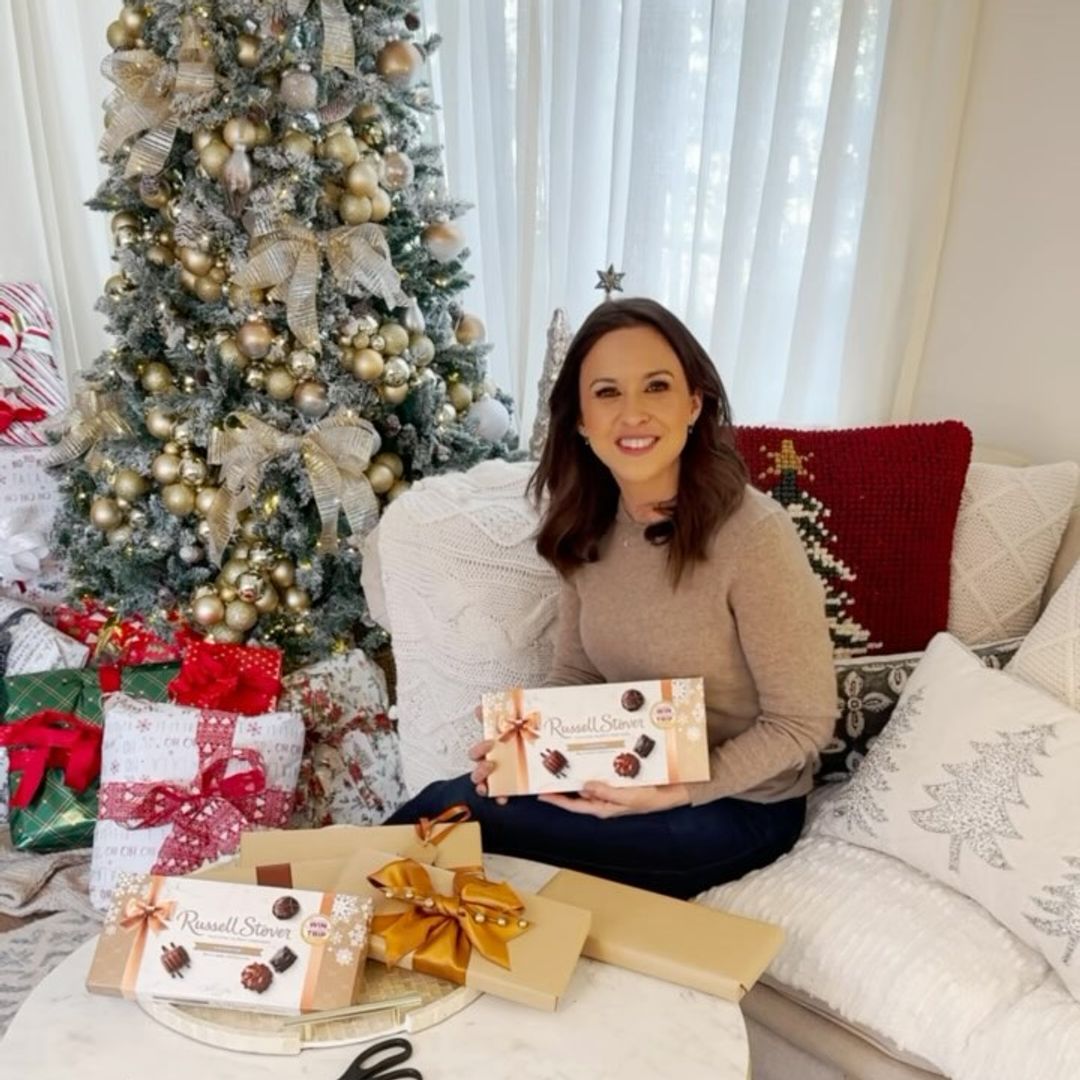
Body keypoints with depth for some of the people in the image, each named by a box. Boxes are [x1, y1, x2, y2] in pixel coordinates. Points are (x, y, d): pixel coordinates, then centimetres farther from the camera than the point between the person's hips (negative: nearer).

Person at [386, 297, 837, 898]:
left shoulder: (754, 536, -25)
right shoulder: (590, 527, -5)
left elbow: (804, 724, -17)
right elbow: (576, 676, 5)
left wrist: (676, 791, -26)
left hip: (739, 805, -5)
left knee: (451, 814, -17)